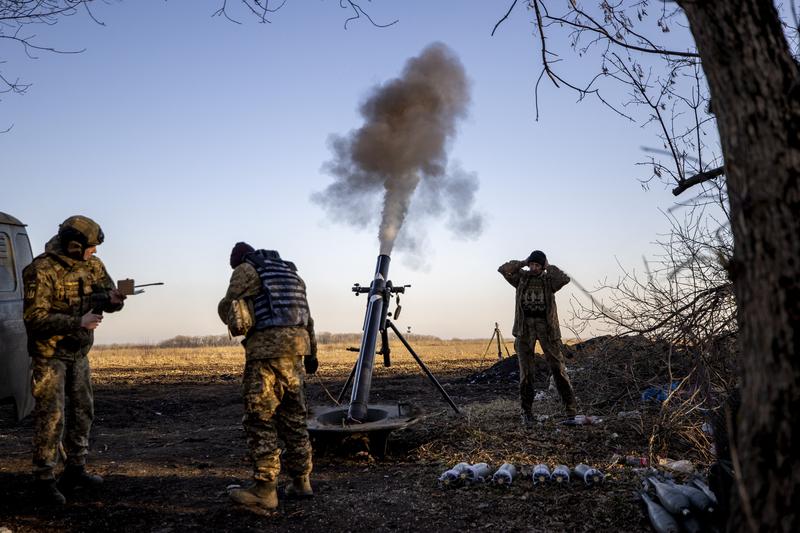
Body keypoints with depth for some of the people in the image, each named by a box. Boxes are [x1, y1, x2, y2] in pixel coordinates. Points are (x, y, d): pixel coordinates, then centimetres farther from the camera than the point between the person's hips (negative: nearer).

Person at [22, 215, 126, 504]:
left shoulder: (92, 265, -1)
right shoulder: (41, 271, -21)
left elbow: (108, 292, 5)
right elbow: (35, 318, -24)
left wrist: (113, 299, -20)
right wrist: (79, 322, -30)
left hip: (79, 351, 7)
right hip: (50, 353, -7)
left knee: (82, 410, 12)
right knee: (51, 416, -6)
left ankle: (75, 469, 25)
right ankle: (44, 479, 5)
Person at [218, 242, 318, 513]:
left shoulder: (246, 269, 2)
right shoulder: (289, 270, 23)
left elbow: (226, 308, 4)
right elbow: (308, 316, 23)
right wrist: (311, 352, 27)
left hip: (268, 346, -8)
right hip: (296, 343, 8)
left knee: (259, 419, -5)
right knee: (293, 417, 14)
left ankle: (265, 490, -7)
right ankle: (301, 481, 19)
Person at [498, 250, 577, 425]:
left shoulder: (549, 279, 5)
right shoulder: (522, 277, 8)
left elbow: (565, 279, -15)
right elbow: (503, 269, -5)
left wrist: (549, 267, -3)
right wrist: (523, 263, -1)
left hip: (546, 326, -1)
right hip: (525, 326, 1)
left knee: (557, 366, -3)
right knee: (526, 370, 0)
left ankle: (571, 407, 4)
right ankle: (526, 412, 7)